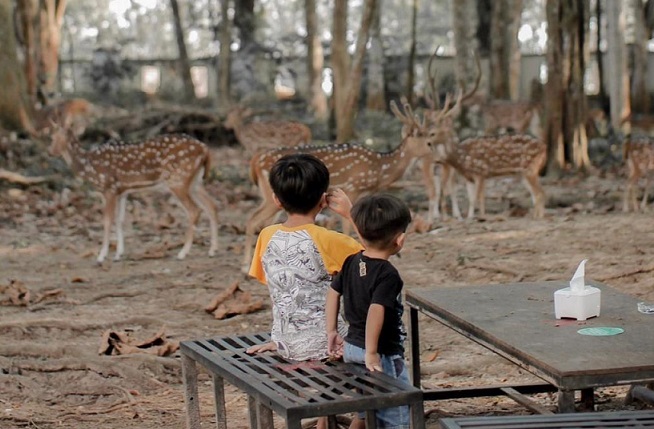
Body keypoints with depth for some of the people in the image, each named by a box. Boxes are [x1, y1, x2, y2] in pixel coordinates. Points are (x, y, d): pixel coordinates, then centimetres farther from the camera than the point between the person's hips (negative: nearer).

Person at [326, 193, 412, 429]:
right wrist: (371, 354, -25)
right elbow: (375, 311, -30)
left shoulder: (352, 263, 2)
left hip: (351, 347, 8)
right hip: (383, 356, -8)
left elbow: (333, 292, 11)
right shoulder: (388, 275, -21)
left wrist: (332, 331, 18)